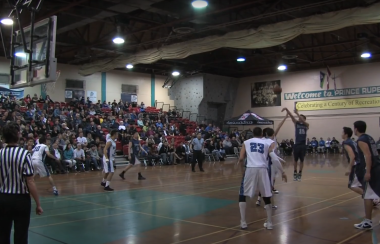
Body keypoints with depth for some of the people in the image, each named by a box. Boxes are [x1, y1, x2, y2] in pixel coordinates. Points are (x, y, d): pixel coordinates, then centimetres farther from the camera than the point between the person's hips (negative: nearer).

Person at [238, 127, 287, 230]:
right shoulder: (268, 143, 16)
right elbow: (274, 158, 3)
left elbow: (241, 159, 7)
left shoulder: (246, 142, 17)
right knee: (266, 197, 19)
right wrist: (283, 172, 8)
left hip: (250, 169, 0)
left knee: (242, 195, 17)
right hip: (262, 170, 1)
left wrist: (243, 169, 23)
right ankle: (269, 223, 23)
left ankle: (243, 222, 12)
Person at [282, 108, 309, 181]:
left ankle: (300, 174, 15)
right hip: (296, 144, 1)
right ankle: (295, 173, 19)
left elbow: (303, 121, -20)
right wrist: (287, 110, -22)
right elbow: (291, 116, -8)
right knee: (295, 160, 8)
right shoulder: (296, 123, 5)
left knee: (301, 160, 6)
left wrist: (297, 113, -26)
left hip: (303, 145, -1)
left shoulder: (306, 125, 2)